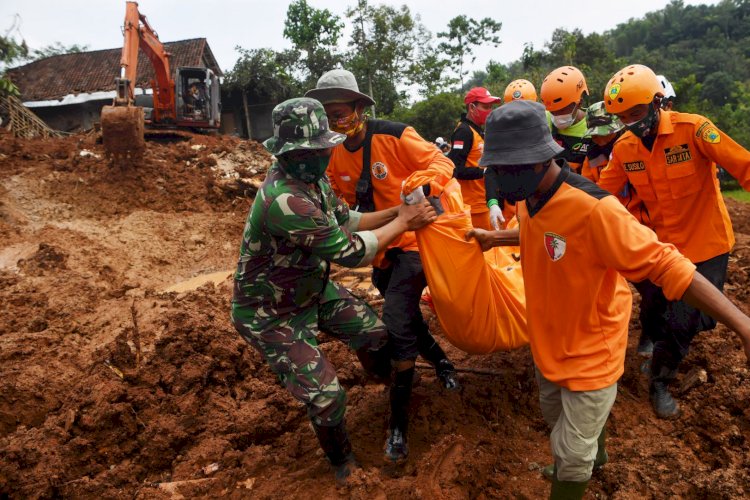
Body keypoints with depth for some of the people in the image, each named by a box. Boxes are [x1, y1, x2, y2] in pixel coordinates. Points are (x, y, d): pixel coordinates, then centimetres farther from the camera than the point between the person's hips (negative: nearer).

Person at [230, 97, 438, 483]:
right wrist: (402, 224, -20)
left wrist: (397, 211, -10)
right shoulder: (283, 200, -38)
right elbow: (350, 251, -32)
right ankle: (344, 467, 24)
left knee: (374, 332, 16)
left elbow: (346, 221, 3)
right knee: (325, 395, -6)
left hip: (313, 289, 9)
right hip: (272, 314, -8)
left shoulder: (312, 179, -8)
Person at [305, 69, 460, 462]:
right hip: (380, 249, 7)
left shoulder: (395, 136, -17)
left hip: (414, 241, -7)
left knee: (397, 322, -14)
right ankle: (441, 363, 46)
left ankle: (399, 422, -3)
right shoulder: (337, 156, 1)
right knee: (405, 317, 18)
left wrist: (421, 183, -35)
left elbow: (441, 164, -15)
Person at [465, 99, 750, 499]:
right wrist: (494, 238, 18)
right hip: (549, 341, 8)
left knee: (571, 455, 7)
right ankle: (594, 452, 62)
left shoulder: (593, 209, -34)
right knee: (556, 418, 31)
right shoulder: (530, 199, -7)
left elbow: (668, 266, -33)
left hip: (590, 352, -8)